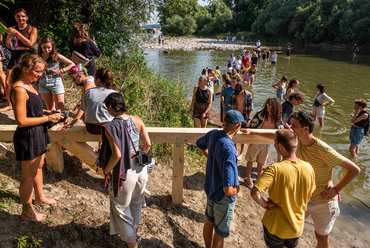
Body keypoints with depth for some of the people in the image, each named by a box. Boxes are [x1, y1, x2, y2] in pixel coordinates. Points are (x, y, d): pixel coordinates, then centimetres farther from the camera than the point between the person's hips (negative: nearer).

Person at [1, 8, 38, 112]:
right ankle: (10, 104, 22)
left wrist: (17, 33, -16)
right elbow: (8, 46, 12)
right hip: (14, 57, 5)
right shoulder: (12, 28, 12)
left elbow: (30, 43, -15)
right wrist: (9, 36, -8)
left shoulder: (32, 29, 0)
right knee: (7, 83, 5)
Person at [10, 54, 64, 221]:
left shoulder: (28, 85, 7)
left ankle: (39, 197, 47)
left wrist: (46, 112, 4)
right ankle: (27, 212, 24)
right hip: (28, 137, -10)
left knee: (38, 167, 25)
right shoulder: (19, 90, -24)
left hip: (38, 133, 10)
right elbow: (21, 121, -25)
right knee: (29, 175, 6)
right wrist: (48, 118, -20)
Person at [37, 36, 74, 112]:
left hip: (55, 82, -3)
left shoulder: (57, 56, -4)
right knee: (50, 108, 12)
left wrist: (61, 71, -11)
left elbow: (72, 64, -2)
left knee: (60, 108, -5)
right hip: (43, 83, 4)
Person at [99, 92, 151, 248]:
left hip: (124, 173, -6)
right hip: (141, 169, 6)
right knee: (136, 203, 29)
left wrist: (106, 170, -7)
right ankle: (134, 229, 52)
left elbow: (117, 155, -25)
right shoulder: (137, 120, -4)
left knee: (122, 209, 18)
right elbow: (147, 144, -1)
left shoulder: (110, 126, -19)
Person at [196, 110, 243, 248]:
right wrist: (237, 188, -14)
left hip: (210, 189, 8)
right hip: (223, 198, -8)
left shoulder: (213, 134, -12)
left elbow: (200, 144, 15)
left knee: (209, 222, 29)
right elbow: (228, 190, -35)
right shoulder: (229, 151, -35)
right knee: (220, 233, 16)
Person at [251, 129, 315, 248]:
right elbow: (308, 197, 3)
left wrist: (265, 204, -18)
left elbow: (254, 193, -36)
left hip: (276, 226, -4)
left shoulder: (275, 169, -28)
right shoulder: (308, 168, -11)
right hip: (297, 226, 4)